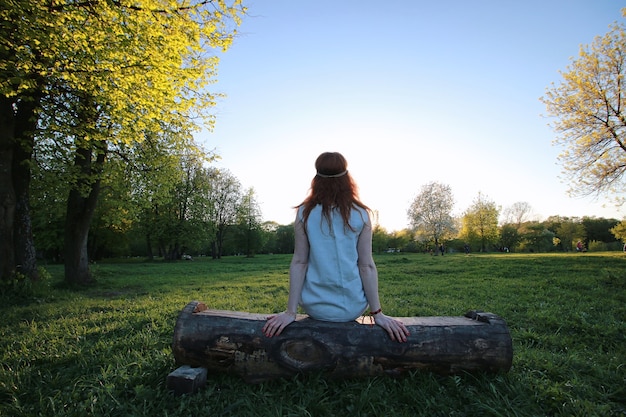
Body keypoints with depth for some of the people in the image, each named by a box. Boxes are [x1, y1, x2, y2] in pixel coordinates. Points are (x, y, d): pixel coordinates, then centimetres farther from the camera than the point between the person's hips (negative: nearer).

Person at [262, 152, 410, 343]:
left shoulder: (305, 213, -7)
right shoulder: (360, 214, -7)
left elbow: (299, 262, -9)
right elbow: (367, 266, -9)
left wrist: (291, 312, -5)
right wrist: (377, 313, -3)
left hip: (315, 307, 0)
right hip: (352, 308, 0)